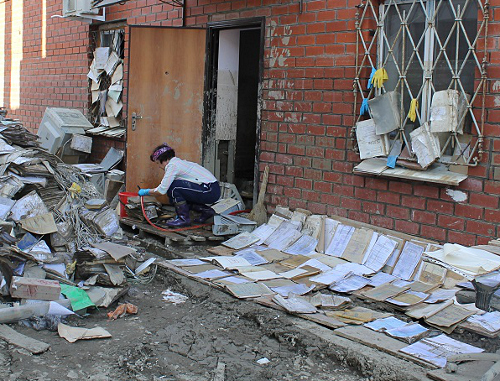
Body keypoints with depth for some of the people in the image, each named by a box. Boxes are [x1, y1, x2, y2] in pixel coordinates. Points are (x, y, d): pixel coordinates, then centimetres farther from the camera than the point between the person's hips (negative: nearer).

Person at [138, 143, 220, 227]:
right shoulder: (179, 162, 19)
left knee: (172, 187, -13)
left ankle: (184, 218, -4)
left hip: (209, 191, -10)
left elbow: (162, 190, -13)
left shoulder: (172, 165, -10)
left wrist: (145, 192, 3)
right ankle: (206, 211, 16)